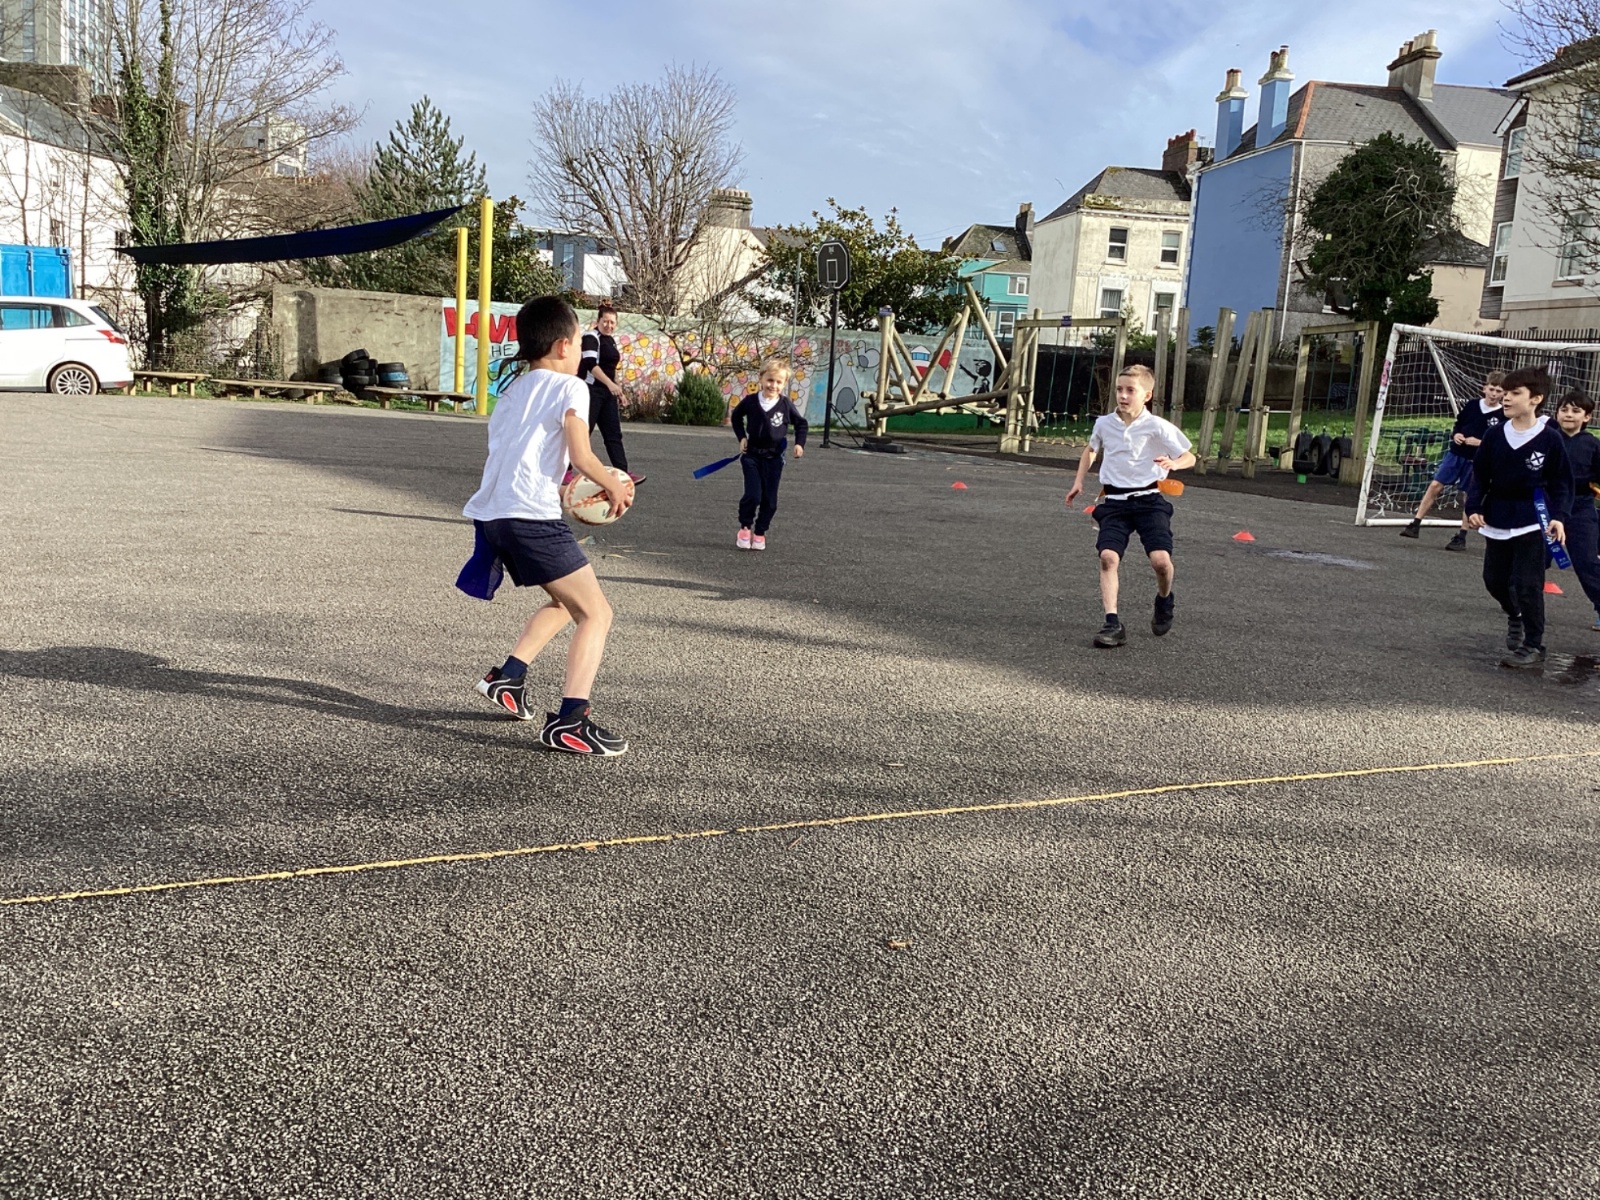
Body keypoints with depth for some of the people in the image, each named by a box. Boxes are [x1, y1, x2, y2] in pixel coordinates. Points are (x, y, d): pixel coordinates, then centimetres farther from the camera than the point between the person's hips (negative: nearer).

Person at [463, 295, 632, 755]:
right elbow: (581, 455, -11)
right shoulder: (570, 387, -1)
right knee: (596, 613, -5)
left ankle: (507, 677, 19)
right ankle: (568, 722, -14)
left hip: (491, 514, 9)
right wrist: (616, 487, 5)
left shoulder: (511, 390, 23)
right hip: (533, 517, -9)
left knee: (566, 602, 26)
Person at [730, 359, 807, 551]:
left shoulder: (786, 405, -9)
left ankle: (760, 533, 19)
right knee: (753, 494, -10)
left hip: (774, 458, 1)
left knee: (769, 499, 4)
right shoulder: (750, 401, -9)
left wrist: (799, 443, -7)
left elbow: (801, 423, 6)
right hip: (752, 455, -1)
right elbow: (736, 416, 11)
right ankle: (745, 527, 11)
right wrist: (741, 437, 1)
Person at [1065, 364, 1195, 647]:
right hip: (1115, 502, 3)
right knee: (1108, 556, -17)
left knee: (1160, 559, -17)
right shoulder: (1104, 424, 5)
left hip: (1148, 499, -3)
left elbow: (1190, 456, 1)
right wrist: (1079, 480, 18)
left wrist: (1174, 463, -22)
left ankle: (1164, 601, 17)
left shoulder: (1158, 427, -5)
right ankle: (1112, 623, -16)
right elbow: (1091, 449, 28)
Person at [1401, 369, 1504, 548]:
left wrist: (1480, 443, -21)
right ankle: (1415, 525, 3)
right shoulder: (1471, 406, 1)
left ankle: (1461, 537, 12)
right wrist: (1455, 435, -8)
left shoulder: (1502, 416, -8)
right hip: (1456, 453, 3)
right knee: (1435, 485, -2)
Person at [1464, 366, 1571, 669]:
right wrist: (1473, 507, -5)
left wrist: (1559, 516, -15)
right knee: (1494, 578, 13)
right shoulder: (1495, 435, 0)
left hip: (1532, 524, -4)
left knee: (1527, 585, -7)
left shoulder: (1550, 438, -9)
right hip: (1497, 521, 4)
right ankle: (1514, 617, 42)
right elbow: (1479, 474, 6)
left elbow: (1562, 483, -4)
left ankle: (1533, 646, 6)